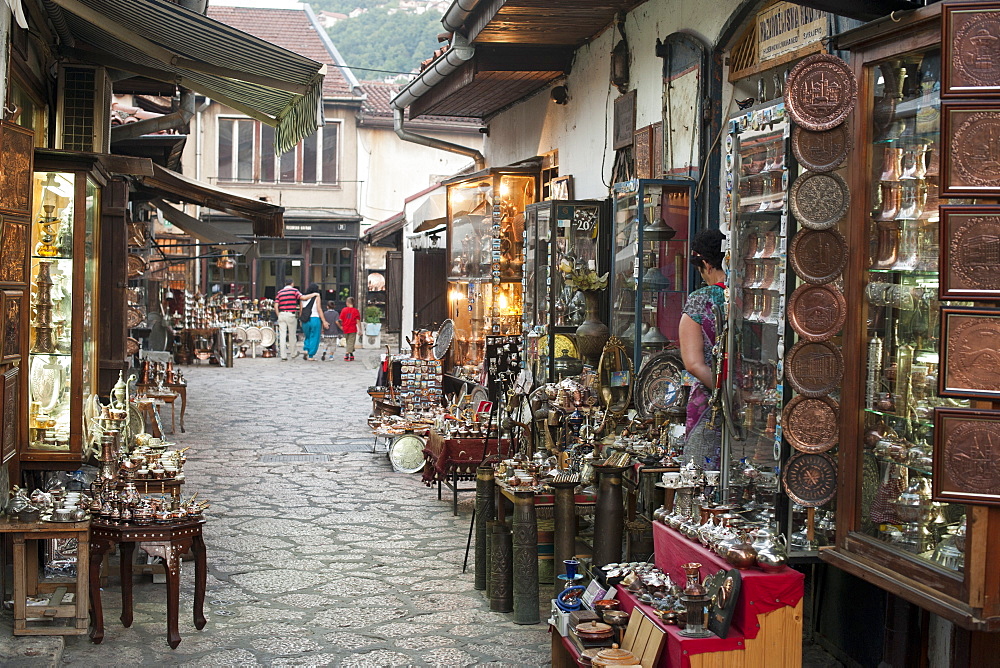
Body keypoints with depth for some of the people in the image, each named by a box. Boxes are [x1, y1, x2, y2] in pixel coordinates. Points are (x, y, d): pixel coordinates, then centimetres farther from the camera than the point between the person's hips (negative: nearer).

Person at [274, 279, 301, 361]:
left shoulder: (279, 292, 12)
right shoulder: (294, 290, 1)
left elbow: (276, 306, 5)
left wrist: (279, 316, 10)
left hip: (281, 314, 3)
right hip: (291, 315, -3)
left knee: (282, 336, 1)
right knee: (292, 335, 12)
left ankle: (283, 356, -3)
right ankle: (293, 353, 26)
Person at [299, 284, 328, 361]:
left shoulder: (303, 297, 7)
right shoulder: (316, 297, -4)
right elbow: (319, 309, -8)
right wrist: (324, 321, -6)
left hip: (305, 320, 4)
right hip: (315, 319, -4)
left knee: (307, 337, 21)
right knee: (314, 338, 4)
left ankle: (305, 349, 1)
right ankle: (310, 356, 2)